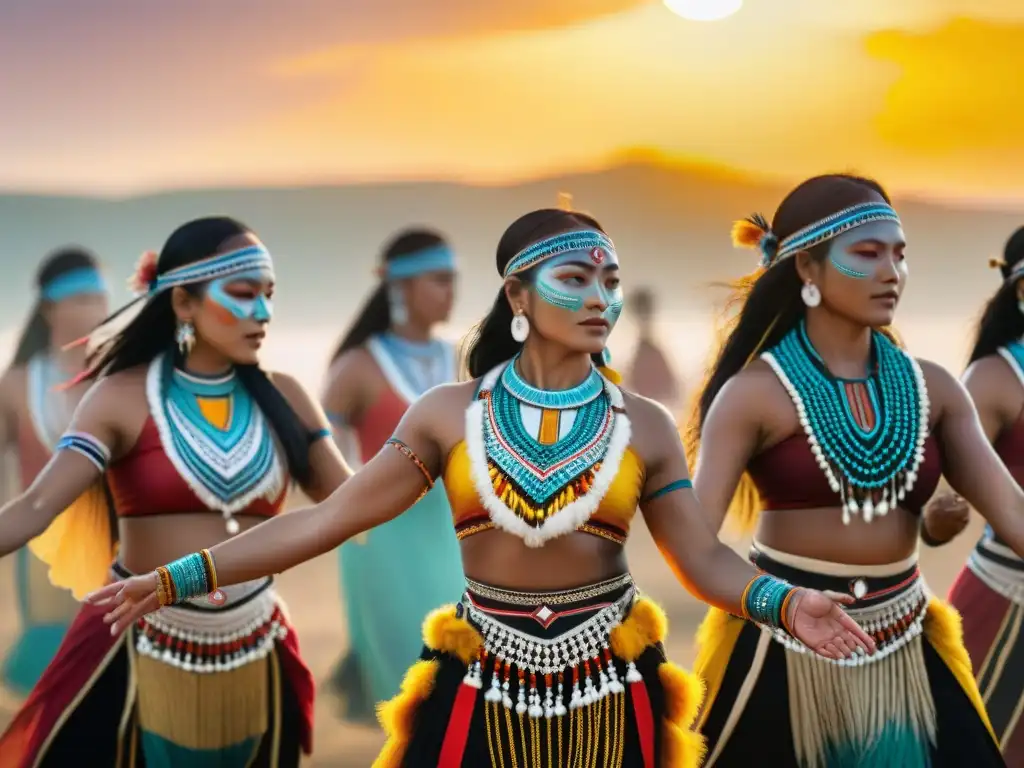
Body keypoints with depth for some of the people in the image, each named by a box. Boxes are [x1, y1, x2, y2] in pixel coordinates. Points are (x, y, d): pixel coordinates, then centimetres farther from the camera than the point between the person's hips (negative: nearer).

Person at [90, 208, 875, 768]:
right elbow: (326, 519, -3)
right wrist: (180, 578, -8)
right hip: (483, 697, 0)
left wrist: (785, 603, -25)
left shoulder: (644, 425, -1)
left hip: (606, 695, 0)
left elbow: (704, 558, -4)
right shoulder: (449, 414, -2)